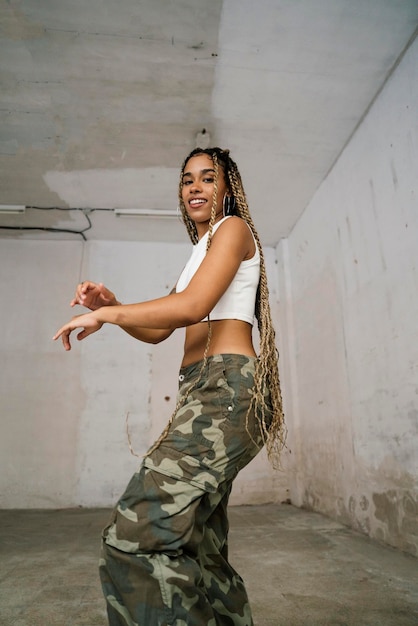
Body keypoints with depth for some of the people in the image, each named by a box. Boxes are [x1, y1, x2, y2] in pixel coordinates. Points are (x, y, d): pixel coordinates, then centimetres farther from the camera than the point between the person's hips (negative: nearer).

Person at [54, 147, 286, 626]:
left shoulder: (233, 228, 3)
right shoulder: (201, 249, 29)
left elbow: (192, 306, -15)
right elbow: (156, 331, 25)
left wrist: (104, 314, -5)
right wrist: (109, 305, 8)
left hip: (227, 387, -9)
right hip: (201, 393, 9)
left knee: (137, 536, -17)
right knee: (198, 552, 12)